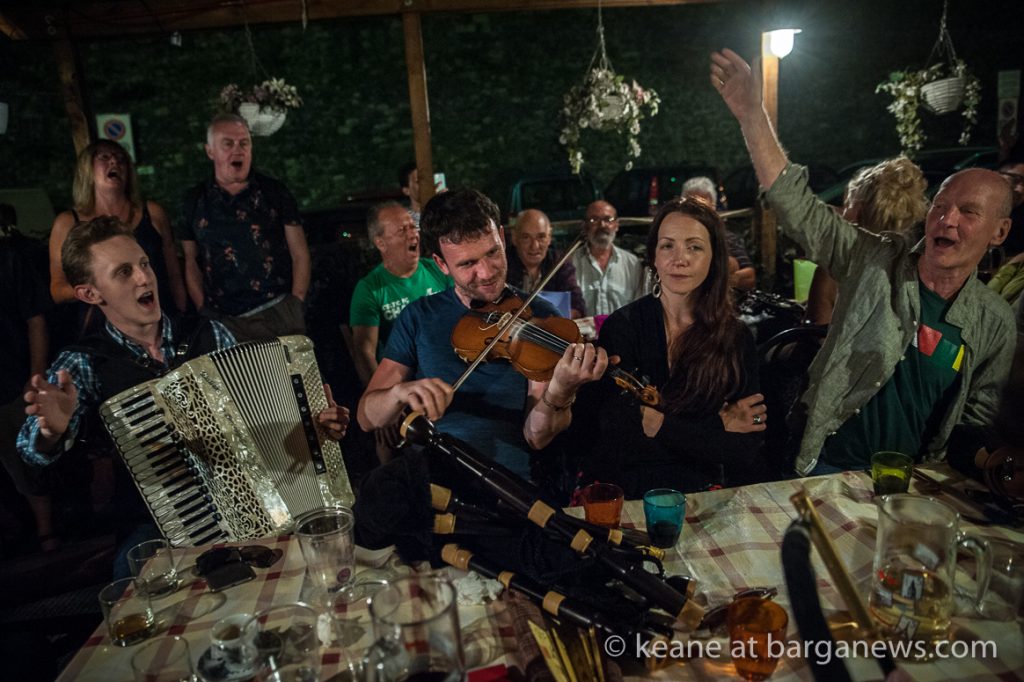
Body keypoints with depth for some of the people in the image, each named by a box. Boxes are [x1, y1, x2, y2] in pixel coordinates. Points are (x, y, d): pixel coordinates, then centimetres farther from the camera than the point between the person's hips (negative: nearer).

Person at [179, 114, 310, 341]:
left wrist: (295, 303, -5)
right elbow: (191, 261, 12)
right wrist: (204, 310, 3)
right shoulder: (194, 201, 9)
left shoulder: (275, 192, 5)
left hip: (278, 313, -1)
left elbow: (300, 253, 4)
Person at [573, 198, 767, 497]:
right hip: (634, 488, -2)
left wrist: (662, 426, -14)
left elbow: (746, 448, -2)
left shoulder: (736, 337, 5)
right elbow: (618, 437, -12)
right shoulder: (622, 326, -2)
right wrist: (717, 426, -9)